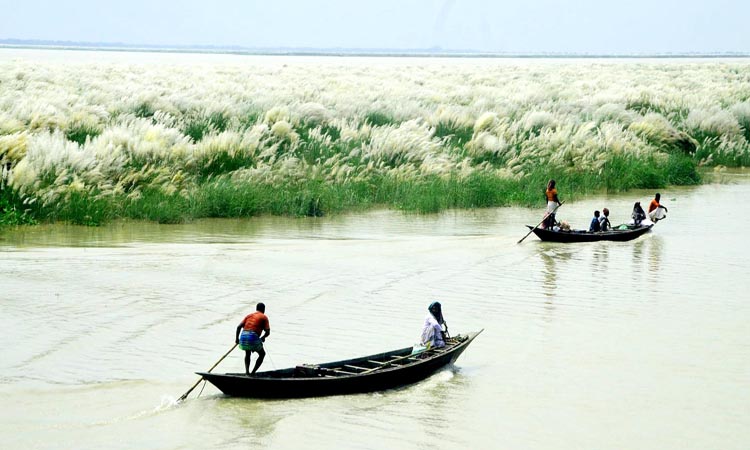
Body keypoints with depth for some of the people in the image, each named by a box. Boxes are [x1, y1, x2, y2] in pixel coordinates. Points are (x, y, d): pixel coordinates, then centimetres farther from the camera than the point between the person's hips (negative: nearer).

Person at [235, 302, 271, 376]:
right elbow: (267, 332, 0)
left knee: (247, 353, 32)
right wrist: (263, 338, 20)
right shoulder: (264, 317, 9)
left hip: (243, 337, 5)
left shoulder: (249, 315, 22)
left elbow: (239, 327, 13)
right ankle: (253, 372, 7)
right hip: (253, 337, -5)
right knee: (262, 354, 18)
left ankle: (247, 372, 19)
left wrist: (237, 338, 20)